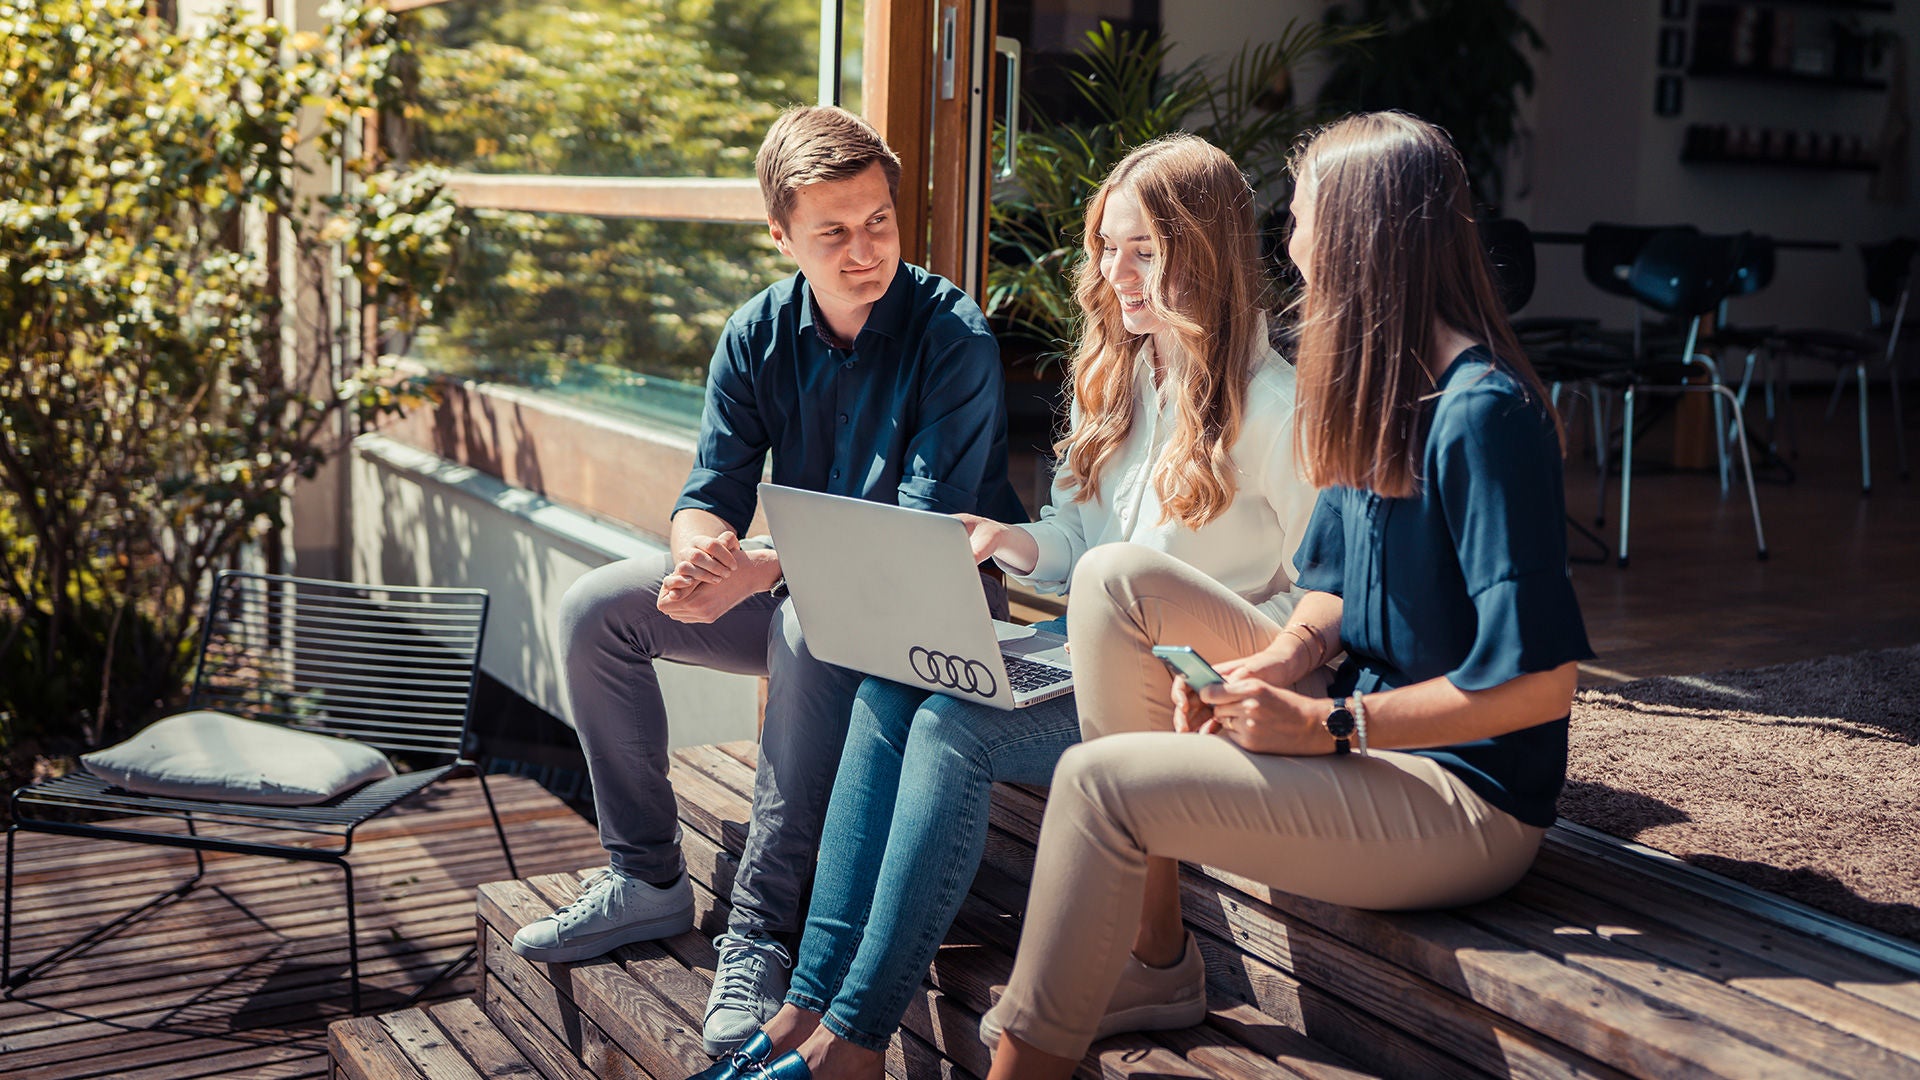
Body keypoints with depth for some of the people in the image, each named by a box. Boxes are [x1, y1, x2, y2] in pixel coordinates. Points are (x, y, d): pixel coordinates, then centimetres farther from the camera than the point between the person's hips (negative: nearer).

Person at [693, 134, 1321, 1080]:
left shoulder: (1275, 407, -10)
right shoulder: (1111, 376, 15)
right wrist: (1009, 541, -4)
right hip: (1091, 658, 8)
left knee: (956, 728, -28)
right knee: (887, 695, -18)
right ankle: (811, 1001, -21)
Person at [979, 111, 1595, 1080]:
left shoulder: (1482, 413, -21)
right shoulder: (1374, 385, 9)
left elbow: (1537, 681, -24)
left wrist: (1325, 726, -21)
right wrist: (1281, 657, -6)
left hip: (1464, 805, -9)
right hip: (1372, 733, 10)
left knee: (1098, 780, -21)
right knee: (1122, 578, 1)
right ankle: (1151, 946, 2)